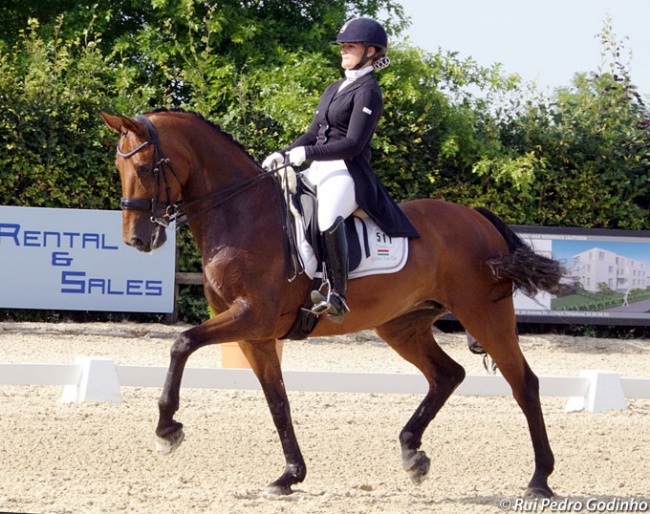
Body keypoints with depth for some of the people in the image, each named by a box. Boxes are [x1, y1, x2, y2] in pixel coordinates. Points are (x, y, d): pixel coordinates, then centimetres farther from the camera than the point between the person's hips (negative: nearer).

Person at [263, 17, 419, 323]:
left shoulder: (368, 92, -6)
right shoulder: (334, 89, 21)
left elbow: (353, 145, -15)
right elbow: (313, 134, 22)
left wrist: (305, 154, -21)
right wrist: (284, 155, 3)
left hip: (348, 174, -10)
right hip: (320, 171, 10)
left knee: (328, 216, -39)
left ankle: (337, 296, -40)